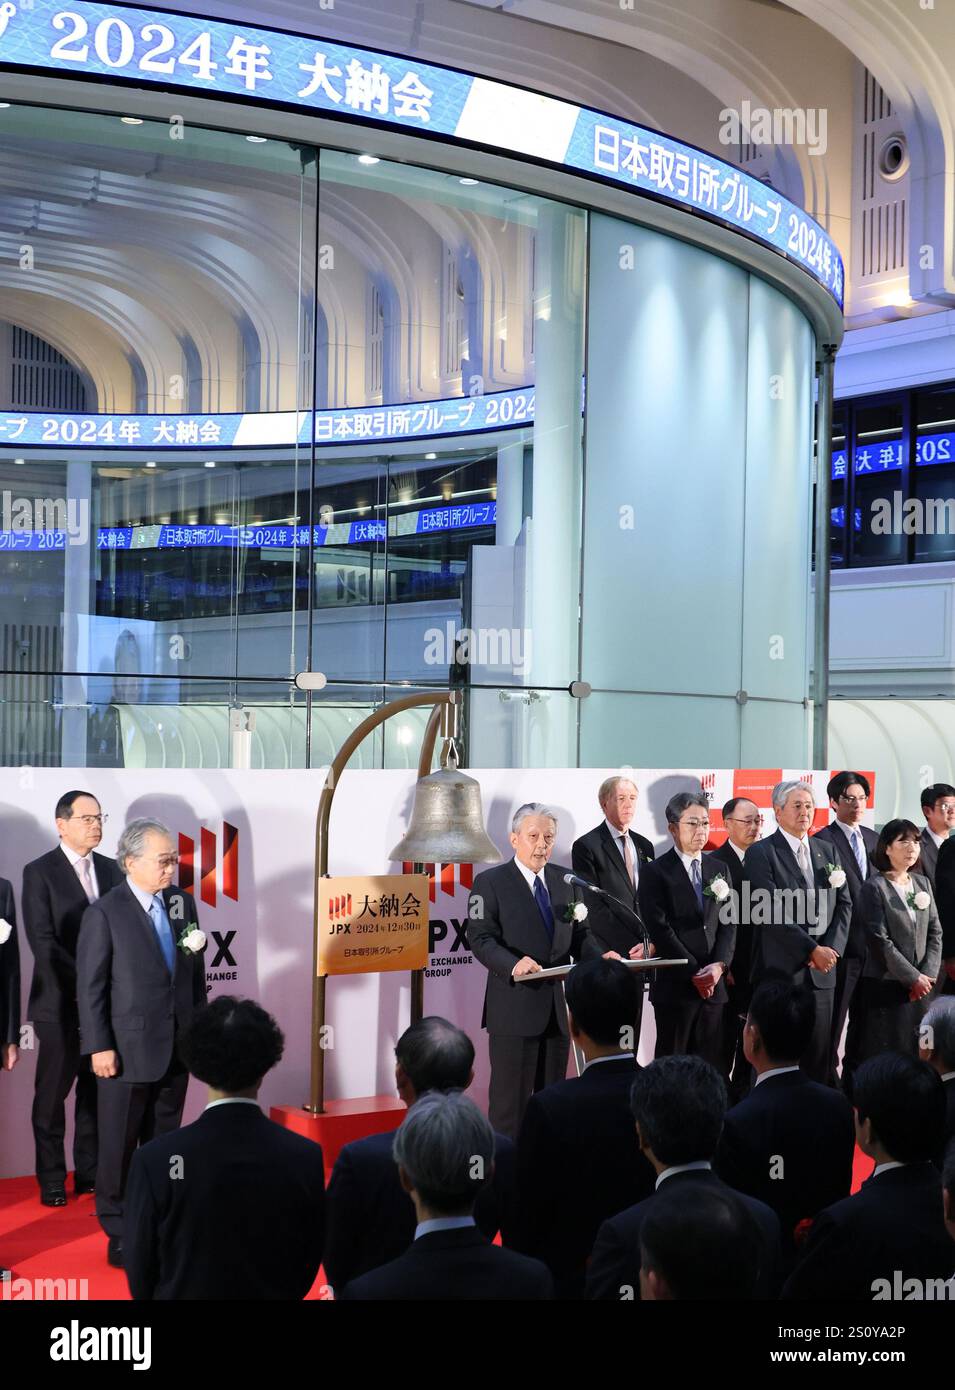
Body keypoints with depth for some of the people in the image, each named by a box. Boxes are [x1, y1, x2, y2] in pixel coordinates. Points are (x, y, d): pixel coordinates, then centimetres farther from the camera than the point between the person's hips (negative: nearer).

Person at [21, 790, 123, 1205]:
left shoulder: (111, 869, 9)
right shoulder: (39, 872, -5)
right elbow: (42, 942, -12)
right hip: (61, 1004, -4)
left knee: (96, 1091, 10)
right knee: (52, 1094, 5)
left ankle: (90, 1172, 20)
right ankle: (51, 1180, 16)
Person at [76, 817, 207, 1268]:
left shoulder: (183, 902, 4)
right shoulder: (104, 913, -11)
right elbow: (89, 986, -9)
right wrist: (98, 1047, -12)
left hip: (177, 1046, 5)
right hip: (128, 1049, -5)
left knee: (164, 1144, 14)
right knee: (119, 1146, 5)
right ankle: (120, 1235, 18)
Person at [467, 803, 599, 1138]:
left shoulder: (566, 880, 12)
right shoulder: (490, 883, -5)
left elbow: (578, 934, 14)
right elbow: (481, 938, -14)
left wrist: (599, 958, -7)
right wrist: (513, 964, -32)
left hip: (558, 1006, 6)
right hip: (514, 1007, -6)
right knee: (510, 1098, 1)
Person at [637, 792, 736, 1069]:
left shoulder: (719, 869, 14)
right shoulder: (655, 872, -2)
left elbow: (729, 922, 8)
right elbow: (660, 929, -9)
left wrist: (719, 965, -8)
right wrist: (694, 973, -12)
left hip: (714, 985, 4)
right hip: (675, 985, -4)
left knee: (712, 1064, 5)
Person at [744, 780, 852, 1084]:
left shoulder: (828, 851, 15)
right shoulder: (760, 853, -4)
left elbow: (844, 904, 12)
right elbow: (770, 913, -12)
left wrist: (831, 948, -3)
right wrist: (813, 950, -13)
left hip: (822, 970, 5)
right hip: (780, 970, -5)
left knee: (819, 1057, 7)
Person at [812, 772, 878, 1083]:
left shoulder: (874, 839, 12)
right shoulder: (822, 842, -10)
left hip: (873, 944, 7)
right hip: (843, 946, -7)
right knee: (832, 1022, 1)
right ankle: (828, 1082, 10)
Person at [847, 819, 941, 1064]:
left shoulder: (922, 883, 11)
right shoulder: (874, 888, -8)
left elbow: (935, 933, 8)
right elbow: (880, 942, -13)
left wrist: (928, 974, -4)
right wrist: (914, 978, -12)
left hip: (921, 987, 5)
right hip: (886, 987, -5)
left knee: (918, 1054, 6)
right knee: (885, 1055, -2)